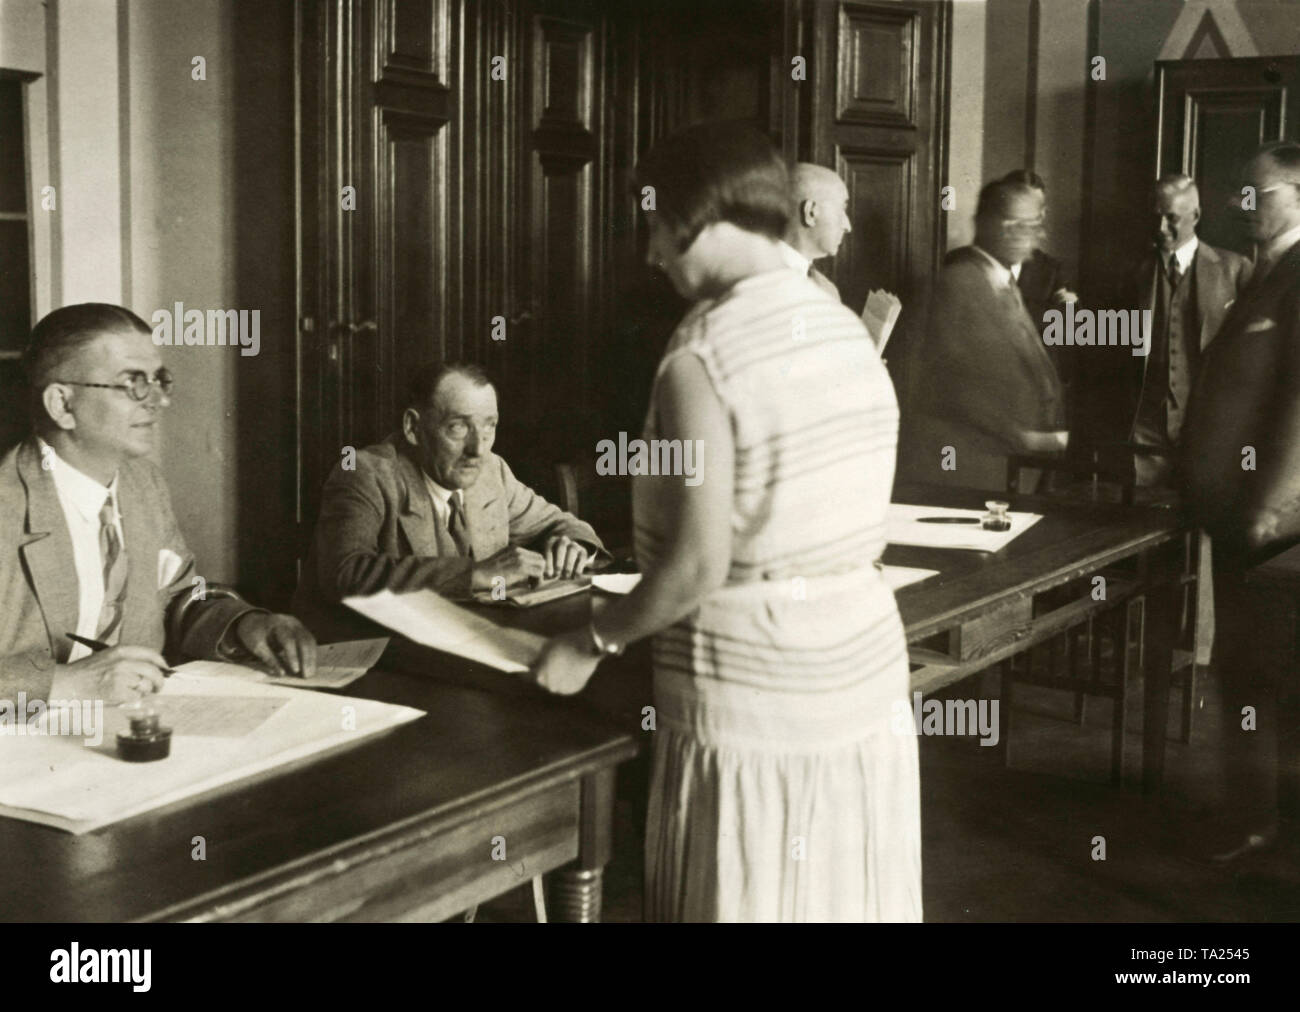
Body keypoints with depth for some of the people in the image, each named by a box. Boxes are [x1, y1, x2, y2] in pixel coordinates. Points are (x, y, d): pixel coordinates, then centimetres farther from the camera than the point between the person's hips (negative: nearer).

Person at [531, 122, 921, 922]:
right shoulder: (847, 328, 6)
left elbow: (698, 568, -19)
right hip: (866, 672, 7)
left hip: (755, 704, -7)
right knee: (843, 903, 15)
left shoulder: (703, 355, -16)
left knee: (751, 902, 7)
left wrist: (594, 640, -3)